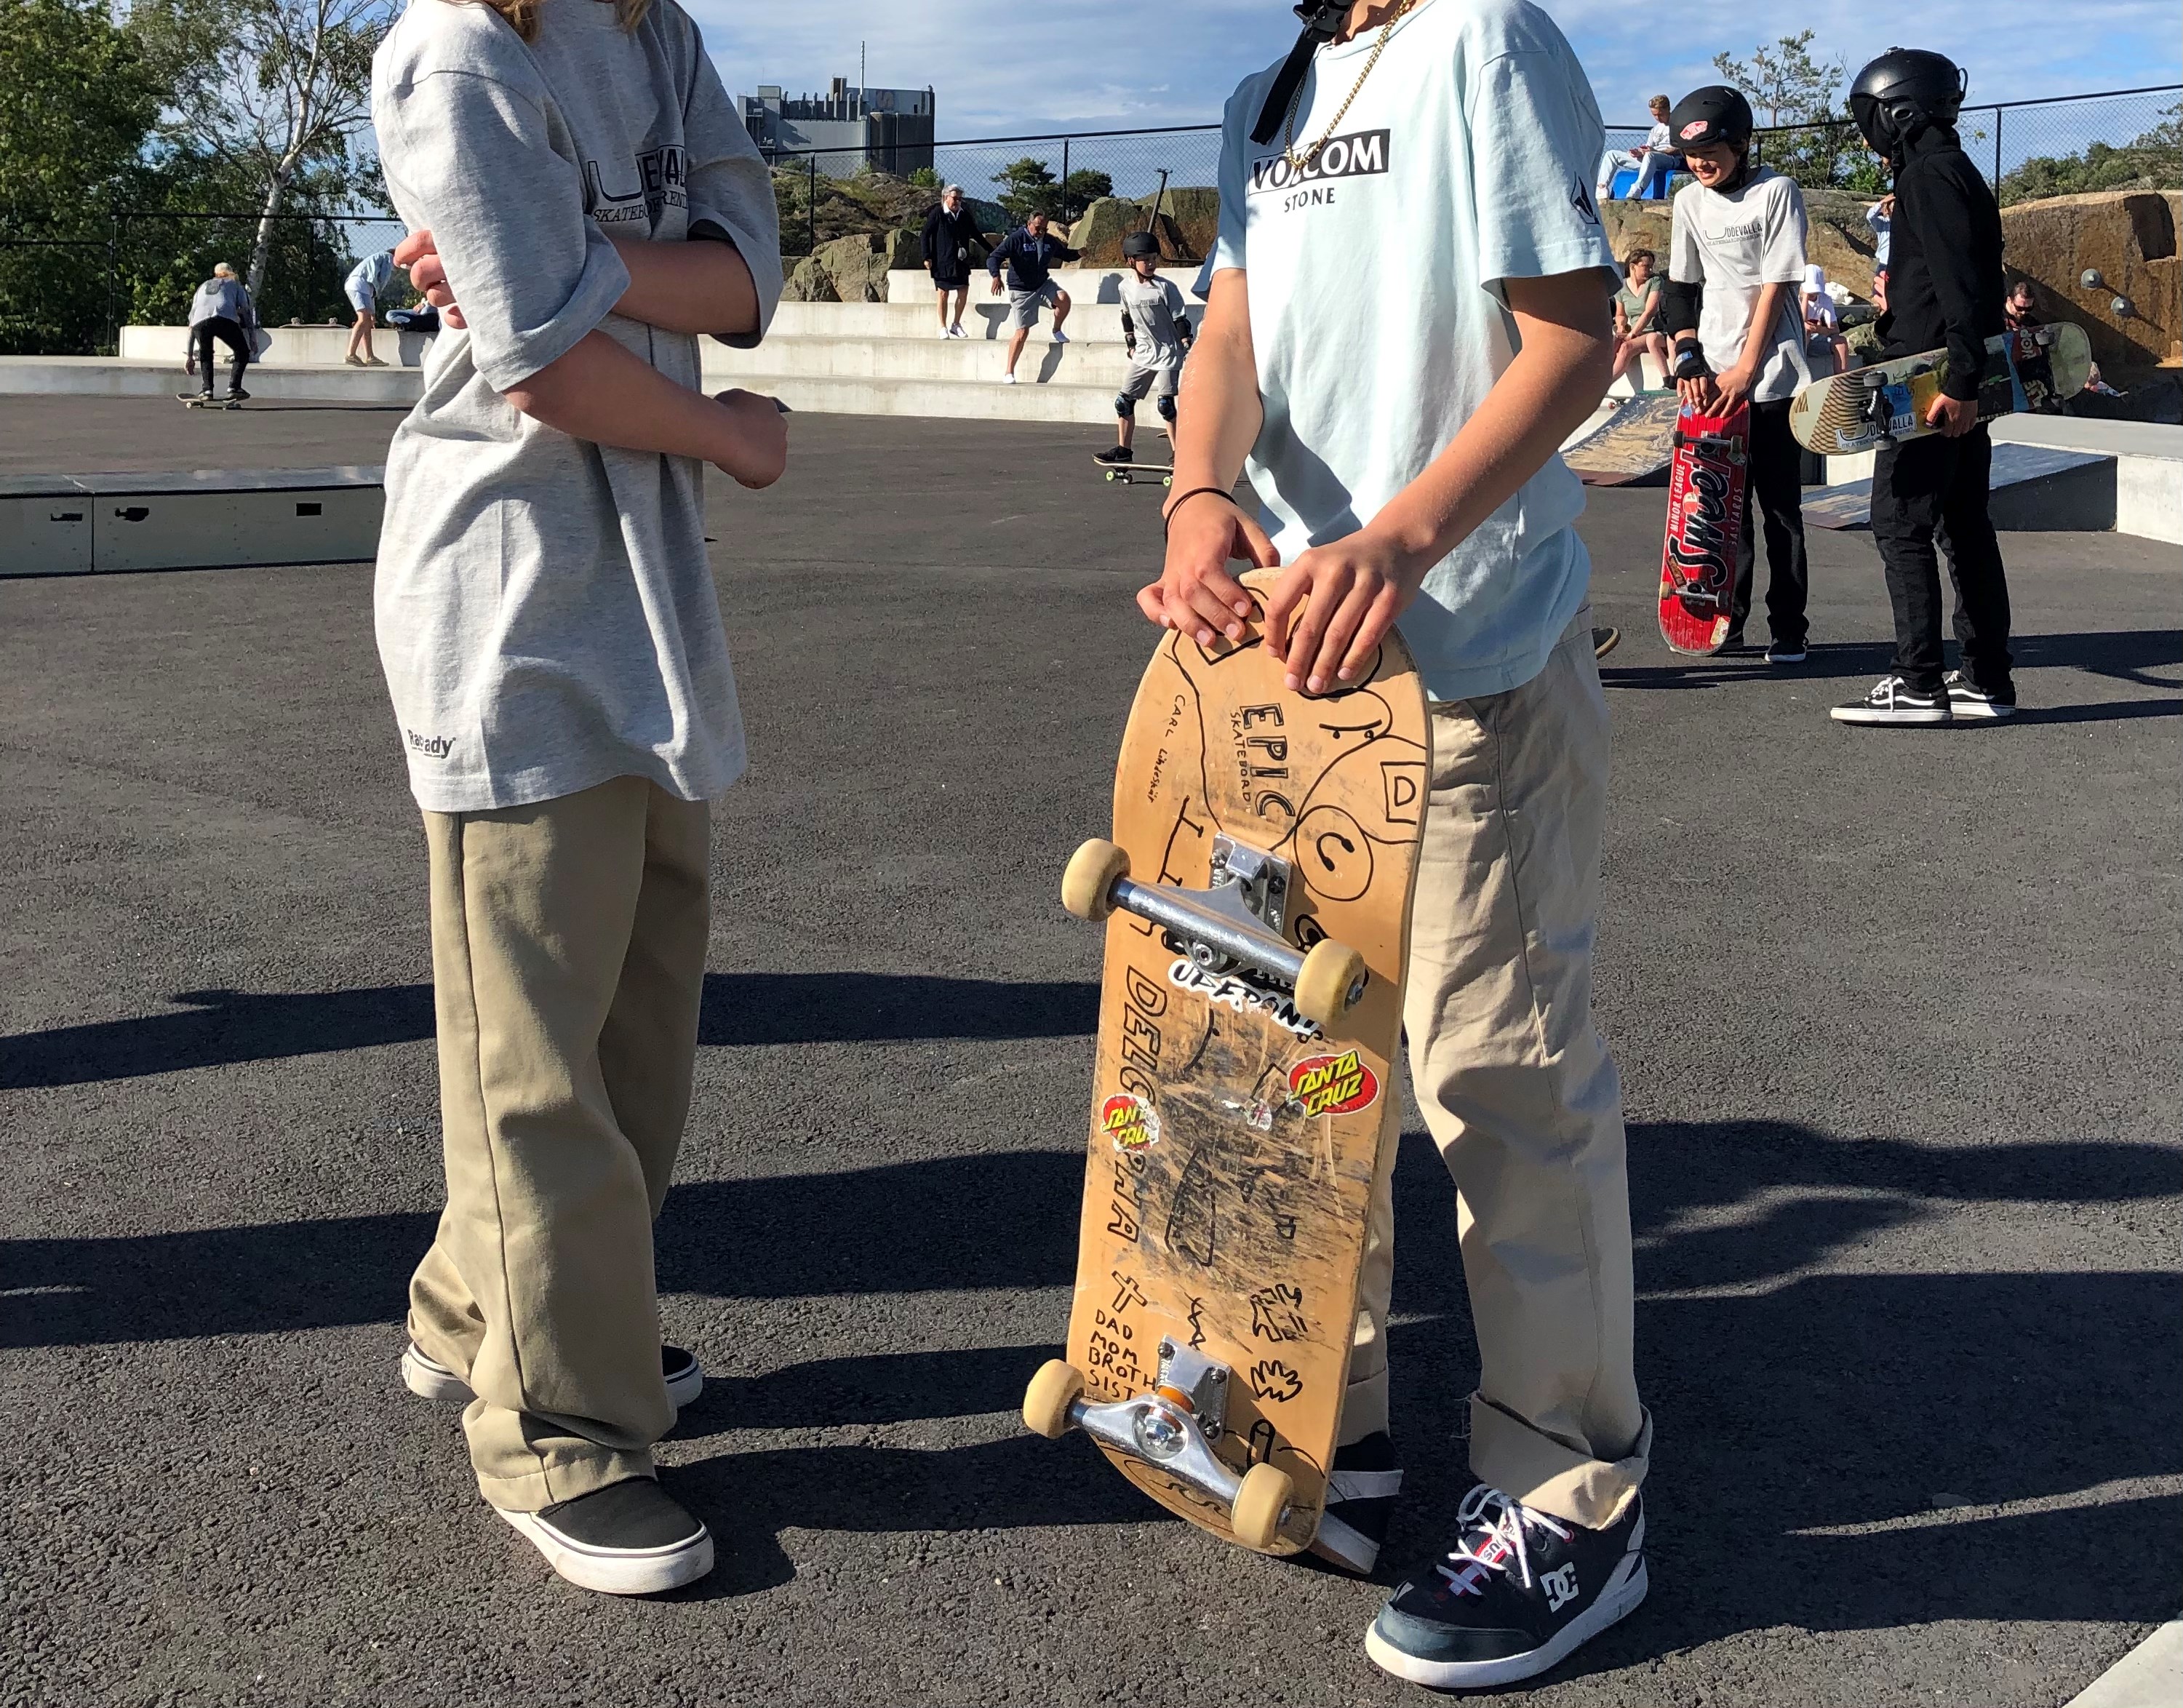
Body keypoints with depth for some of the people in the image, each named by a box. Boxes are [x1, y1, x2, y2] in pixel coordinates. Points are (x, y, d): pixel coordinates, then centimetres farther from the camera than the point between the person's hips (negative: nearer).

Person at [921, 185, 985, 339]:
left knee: (963, 292, 2)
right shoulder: (937, 214, -7)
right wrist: (927, 257, -13)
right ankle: (943, 328, 9)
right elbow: (926, 235, -7)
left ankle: (956, 325, 17)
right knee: (943, 294, 1)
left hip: (961, 261, 5)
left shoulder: (965, 215, 6)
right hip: (942, 261, -5)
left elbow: (976, 235, 16)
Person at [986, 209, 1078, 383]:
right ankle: (1008, 372, 6)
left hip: (1043, 284, 4)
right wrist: (996, 276, -36)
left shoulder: (1050, 241, 2)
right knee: (1022, 332, -6)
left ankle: (1057, 331, 3)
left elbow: (1065, 254, 22)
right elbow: (993, 258, -20)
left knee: (1064, 298, -27)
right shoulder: (1016, 239, -14)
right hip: (1021, 290, -4)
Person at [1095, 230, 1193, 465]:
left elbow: (1180, 319, -8)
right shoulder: (1126, 287, 2)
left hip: (1168, 353, -5)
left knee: (1165, 404, -11)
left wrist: (1187, 348, -13)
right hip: (1143, 355, 5)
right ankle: (1123, 450, 14)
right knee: (1124, 401, 2)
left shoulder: (1165, 287, -11)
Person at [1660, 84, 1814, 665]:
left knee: (1780, 507, 0)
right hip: (1711, 377, 4)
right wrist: (1688, 357, -4)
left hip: (1773, 376, -4)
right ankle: (1728, 622, 11)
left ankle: (1788, 629, 5)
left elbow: (1776, 285, -9)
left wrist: (1746, 368, -13)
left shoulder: (1776, 192, -5)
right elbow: (1681, 287, 10)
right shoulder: (1690, 201, 10)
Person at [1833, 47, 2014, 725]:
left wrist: (1957, 382, -26)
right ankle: (1988, 679, 14)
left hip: (1935, 385, -10)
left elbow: (1960, 286, -21)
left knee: (1900, 523, -8)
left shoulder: (1929, 175, -11)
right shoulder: (1955, 172, 19)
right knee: (1966, 526, 11)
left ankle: (1919, 685, -8)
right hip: (1961, 383, 10)